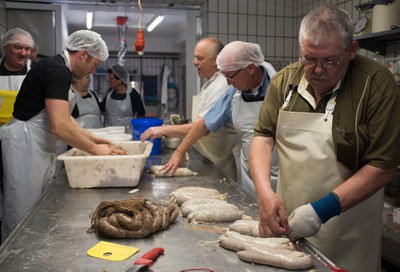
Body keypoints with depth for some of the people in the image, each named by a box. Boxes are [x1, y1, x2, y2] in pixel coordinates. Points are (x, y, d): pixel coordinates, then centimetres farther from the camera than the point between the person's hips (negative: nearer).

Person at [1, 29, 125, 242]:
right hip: (25, 145, -10)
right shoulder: (58, 71, -18)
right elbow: (59, 126, -26)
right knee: (23, 217, -1)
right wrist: (94, 149, -15)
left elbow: (63, 117, 21)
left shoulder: (55, 68, 15)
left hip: (36, 147, 10)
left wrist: (93, 139, 15)